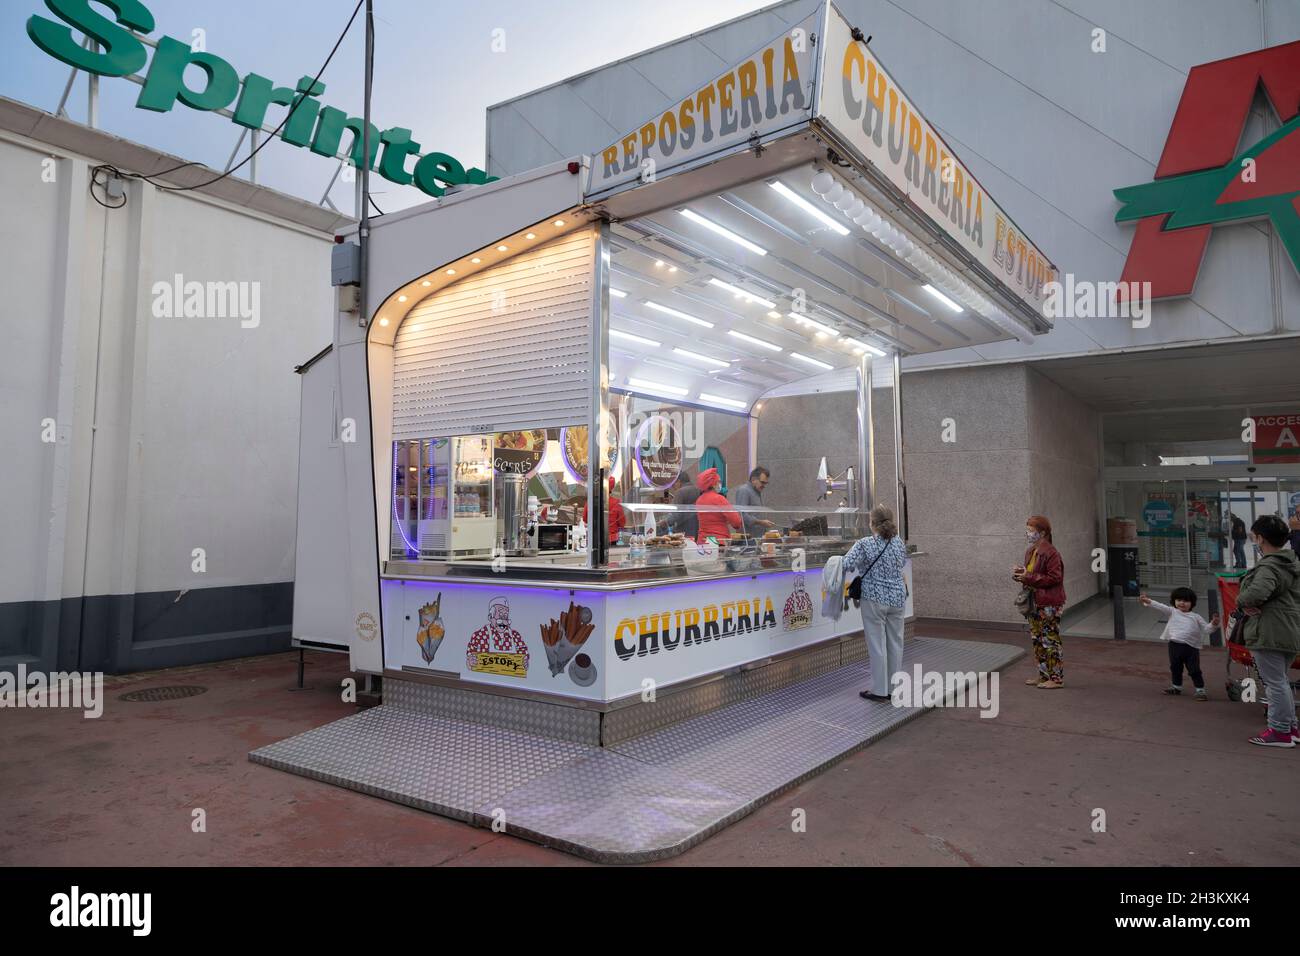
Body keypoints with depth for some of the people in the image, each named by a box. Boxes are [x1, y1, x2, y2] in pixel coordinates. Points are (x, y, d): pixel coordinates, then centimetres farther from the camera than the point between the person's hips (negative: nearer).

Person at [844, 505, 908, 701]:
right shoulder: (899, 542, 3)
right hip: (897, 598, 5)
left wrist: (860, 564, 2)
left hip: (874, 599, -5)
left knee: (877, 645, 2)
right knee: (895, 643, 12)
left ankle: (879, 690, 9)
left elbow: (846, 565, -19)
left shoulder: (865, 544, -14)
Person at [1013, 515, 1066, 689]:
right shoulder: (1031, 551, 10)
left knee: (1050, 640, -1)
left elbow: (1054, 577, -22)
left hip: (1049, 604, -9)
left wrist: (1028, 577, -23)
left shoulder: (1050, 552, -18)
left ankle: (1056, 678, 9)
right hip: (1035, 602, 9)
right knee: (1037, 640, 15)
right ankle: (1044, 675, 26)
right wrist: (1020, 573, -1)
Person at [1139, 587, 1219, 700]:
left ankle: (1200, 690, 8)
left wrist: (1213, 624, -15)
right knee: (1175, 668, 16)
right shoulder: (1173, 612, 5)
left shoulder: (1196, 617, 4)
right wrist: (1148, 601, -19)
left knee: (1194, 670, -2)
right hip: (1175, 645, 2)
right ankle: (1176, 687, 33)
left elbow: (1206, 629, 4)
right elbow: (1160, 606, -6)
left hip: (1191, 647, -2)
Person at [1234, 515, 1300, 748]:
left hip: (1269, 634, -10)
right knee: (1280, 680, 22)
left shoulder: (1269, 567, -20)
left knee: (1275, 682, 0)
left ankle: (1279, 731, 8)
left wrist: (1241, 601, -15)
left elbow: (1257, 592, -37)